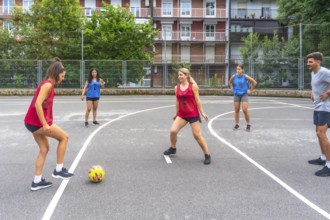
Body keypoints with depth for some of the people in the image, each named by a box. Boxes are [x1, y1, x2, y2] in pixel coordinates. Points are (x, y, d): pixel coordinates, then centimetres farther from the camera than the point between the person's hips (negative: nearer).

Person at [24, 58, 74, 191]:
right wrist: (45, 124, -23)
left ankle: (37, 181, 18)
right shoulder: (48, 85, -15)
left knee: (44, 148, 13)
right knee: (64, 137, 1)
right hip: (37, 122, -9)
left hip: (33, 122, 9)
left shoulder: (47, 84, 13)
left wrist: (45, 123, 18)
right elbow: (38, 104, -25)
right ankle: (58, 170, 8)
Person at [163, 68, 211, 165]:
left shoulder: (193, 86, -8)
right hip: (182, 115, 4)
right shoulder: (176, 88, 3)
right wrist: (176, 113, 16)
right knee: (173, 131, -6)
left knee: (197, 135, -3)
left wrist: (202, 112, -9)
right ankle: (173, 148, 22)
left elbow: (197, 100, -7)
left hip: (193, 115, -4)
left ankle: (207, 155, 11)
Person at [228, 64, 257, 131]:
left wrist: (250, 90, -4)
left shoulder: (245, 76, -12)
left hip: (244, 95, -3)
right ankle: (237, 124, 18)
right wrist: (232, 89, 9)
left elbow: (254, 82, -5)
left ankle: (248, 125, 8)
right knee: (236, 110, 6)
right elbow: (230, 82, 18)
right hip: (236, 95, 3)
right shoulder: (234, 76, -3)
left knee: (245, 110, -9)